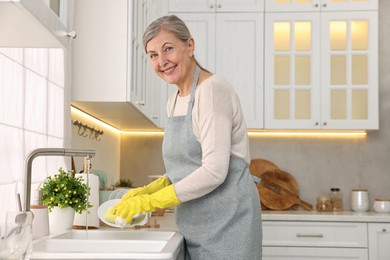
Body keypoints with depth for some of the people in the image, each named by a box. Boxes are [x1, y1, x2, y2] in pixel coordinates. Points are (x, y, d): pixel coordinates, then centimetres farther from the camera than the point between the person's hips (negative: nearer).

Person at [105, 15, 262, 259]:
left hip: (227, 222, -7)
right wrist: (146, 191, 2)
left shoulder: (213, 89, -14)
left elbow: (214, 171, -20)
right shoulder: (174, 102, 11)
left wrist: (149, 202, -16)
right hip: (196, 227, 8)